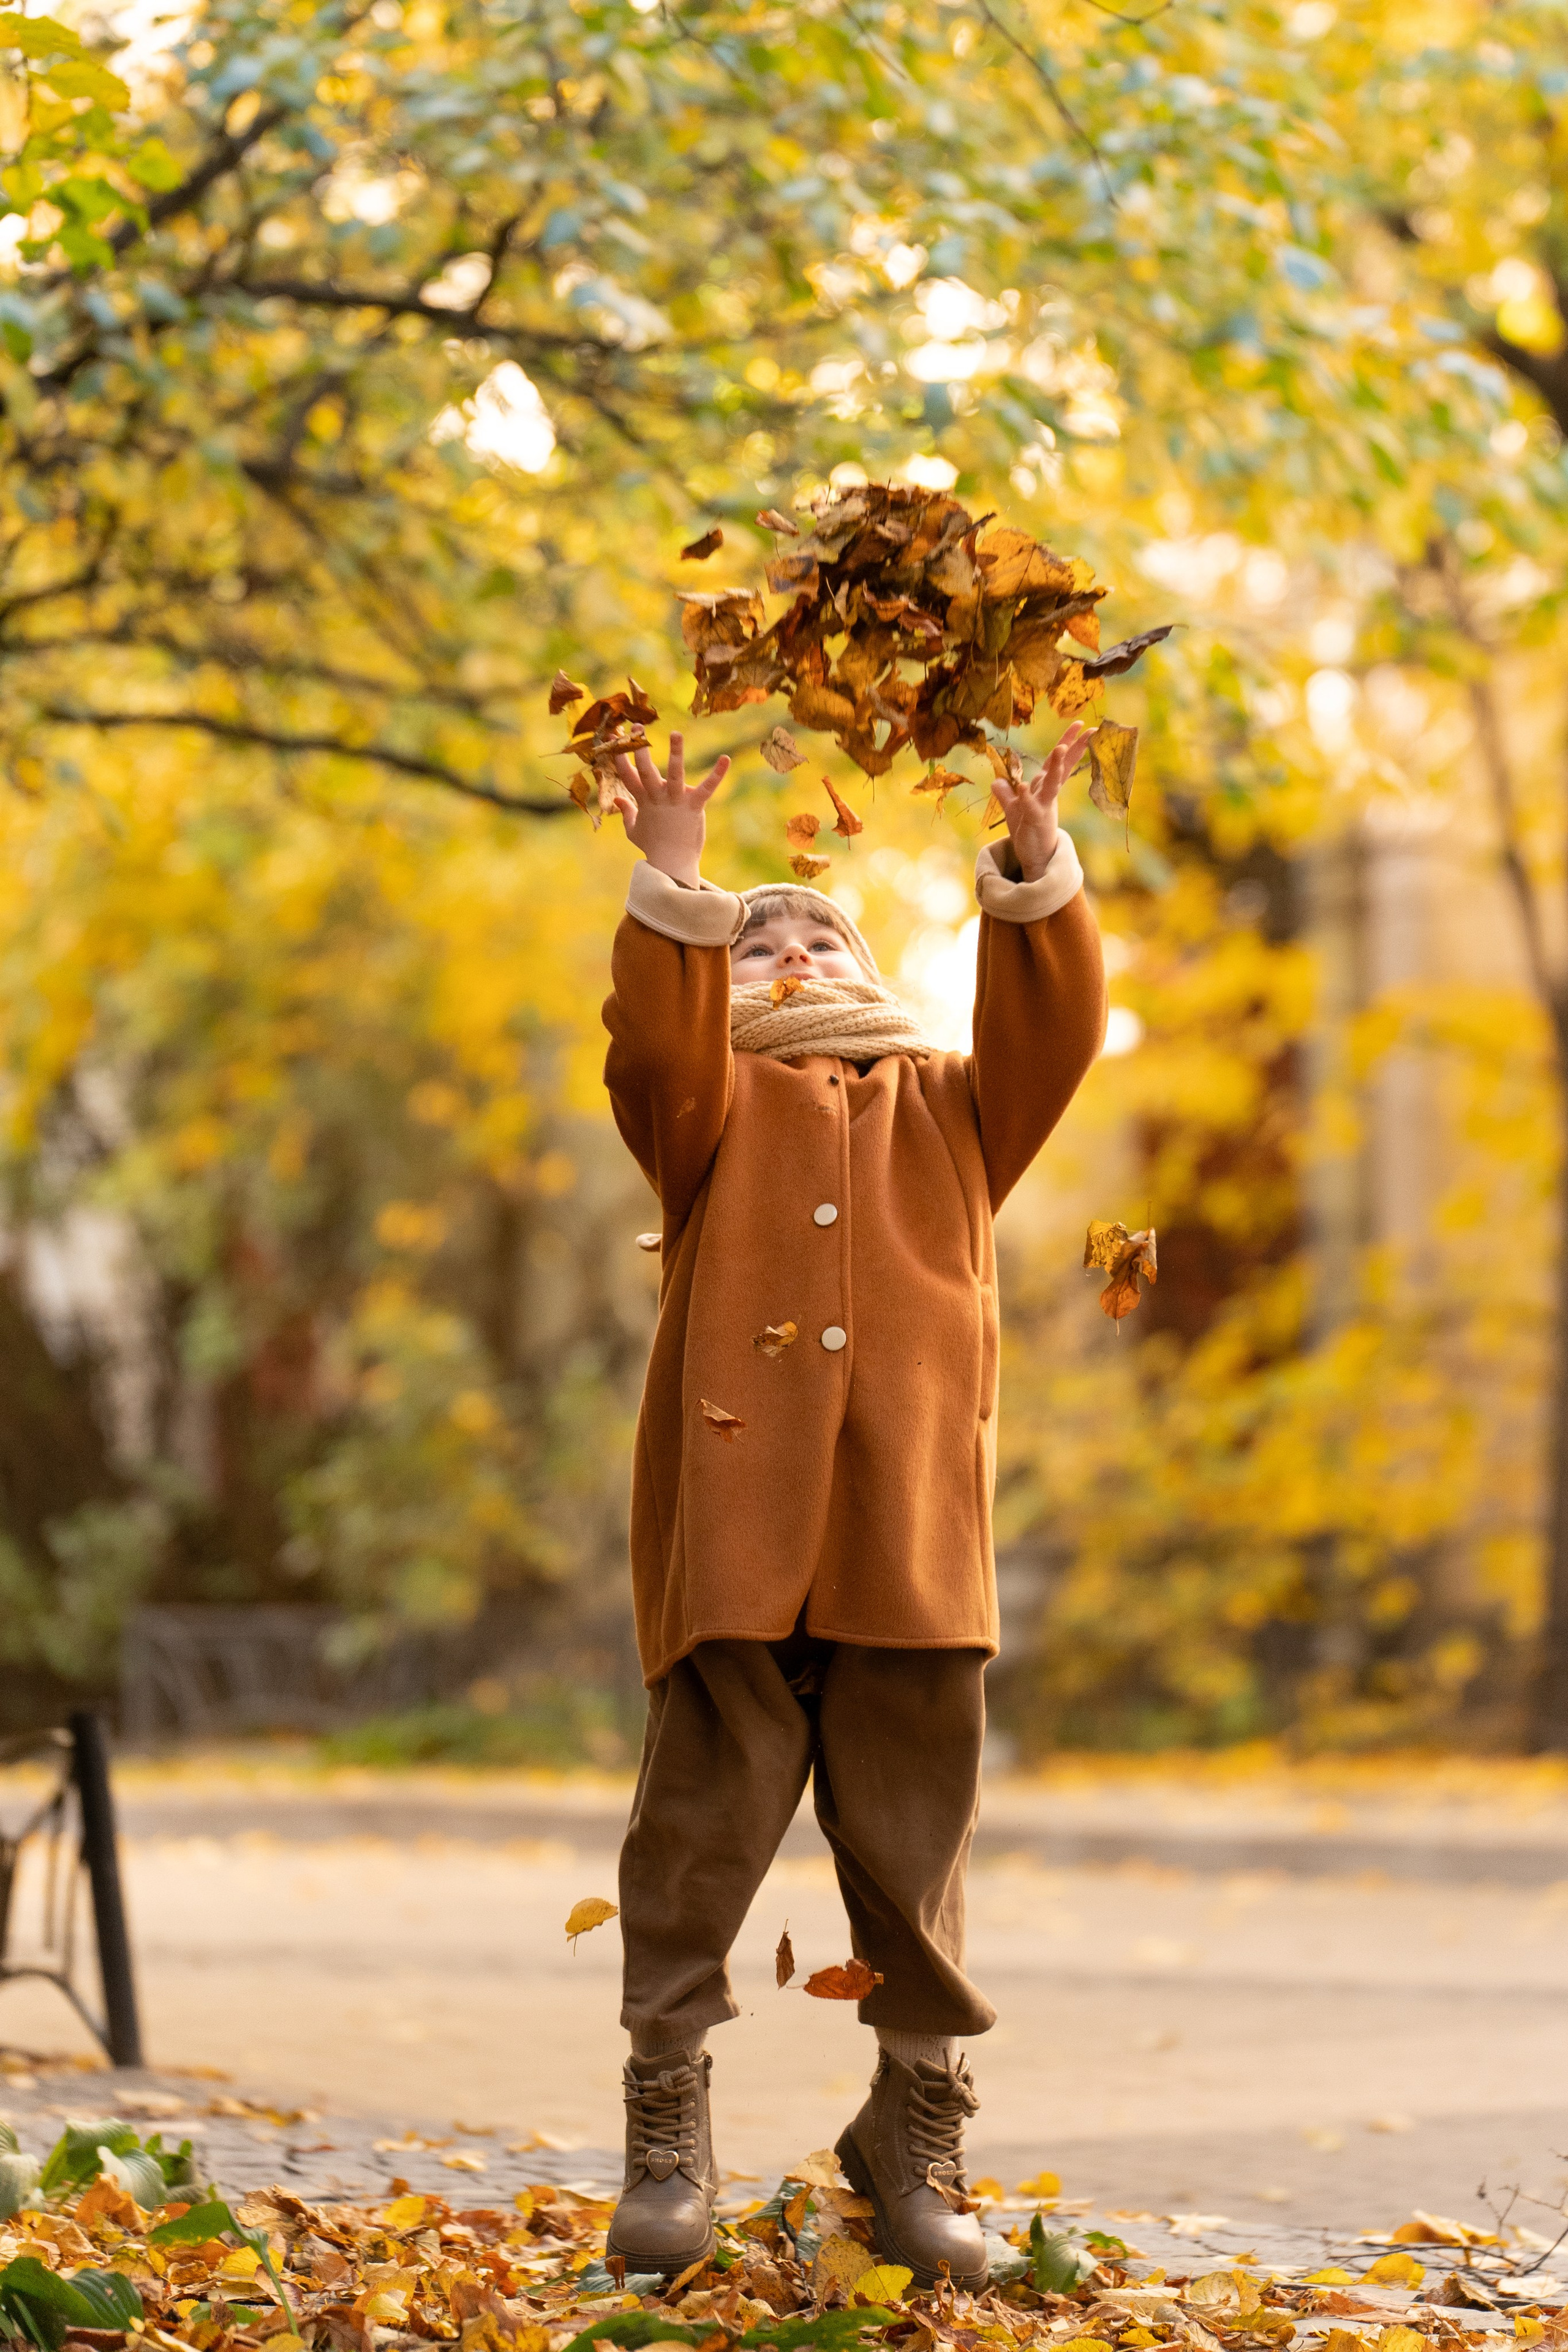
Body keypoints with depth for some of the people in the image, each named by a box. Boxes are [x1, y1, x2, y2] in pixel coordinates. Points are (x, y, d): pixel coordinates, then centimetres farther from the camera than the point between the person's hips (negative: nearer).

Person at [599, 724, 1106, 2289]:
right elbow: (655, 1058, -4)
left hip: (911, 1531, 2)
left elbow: (1046, 1039, 7)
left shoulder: (947, 1108, 23)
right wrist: (676, 892, -16)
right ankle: (667, 2118, 5)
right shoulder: (716, 1104, 17)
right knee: (706, 1812, -4)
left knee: (912, 1832, 3)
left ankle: (916, 2119, 14)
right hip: (732, 1520, -2)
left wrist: (1033, 874, -5)